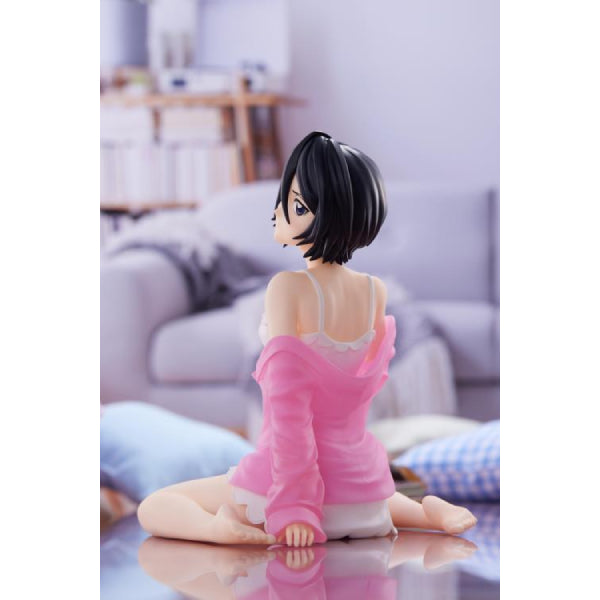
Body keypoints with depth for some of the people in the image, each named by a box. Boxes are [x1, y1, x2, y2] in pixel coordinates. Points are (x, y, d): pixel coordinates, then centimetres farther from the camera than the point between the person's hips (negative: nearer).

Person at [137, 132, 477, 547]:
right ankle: (428, 513, 12)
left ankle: (231, 529, -17)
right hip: (365, 494, 5)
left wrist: (291, 505, -18)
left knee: (154, 508, 12)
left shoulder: (288, 287, -17)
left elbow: (288, 404, -19)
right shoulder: (376, 292, -1)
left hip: (294, 481, -5)